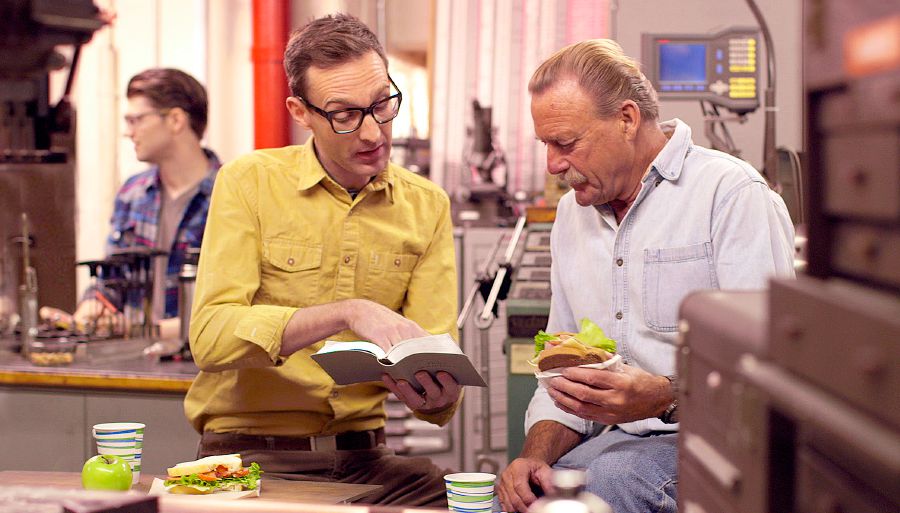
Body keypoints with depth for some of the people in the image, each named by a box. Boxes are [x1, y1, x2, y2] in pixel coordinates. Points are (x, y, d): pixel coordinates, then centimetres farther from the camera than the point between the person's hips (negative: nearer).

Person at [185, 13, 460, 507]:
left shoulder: (427, 206, 7)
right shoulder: (249, 183, -3)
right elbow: (210, 337, -16)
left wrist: (440, 397, -23)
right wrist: (348, 313, -27)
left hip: (361, 455, 4)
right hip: (250, 451, -3)